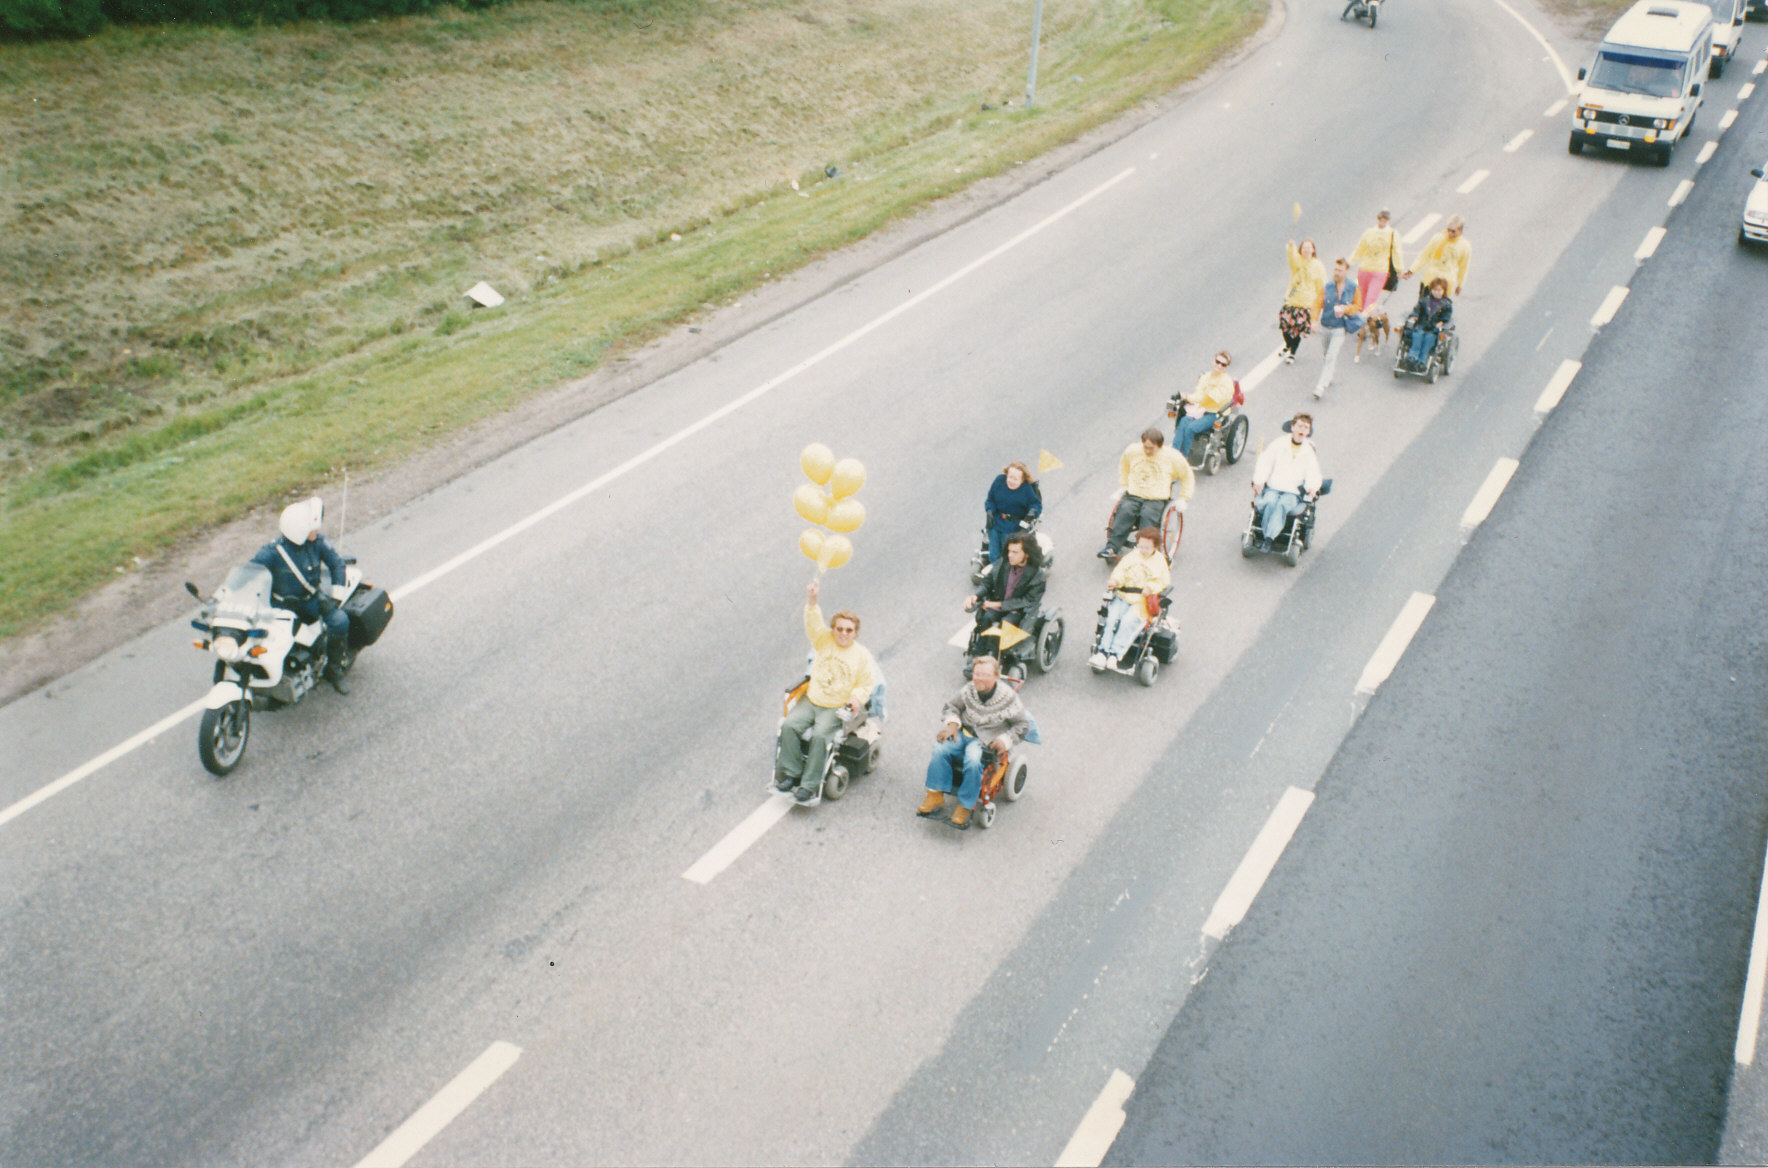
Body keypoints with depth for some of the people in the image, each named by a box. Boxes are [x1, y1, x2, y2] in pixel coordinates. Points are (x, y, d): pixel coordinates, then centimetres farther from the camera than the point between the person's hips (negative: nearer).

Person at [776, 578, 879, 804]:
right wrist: (811, 602, -26)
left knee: (820, 735, -28)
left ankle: (809, 785, -23)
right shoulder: (824, 642, 8)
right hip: (811, 700, 3)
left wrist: (857, 698, -18)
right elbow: (813, 624, -8)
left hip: (837, 708, -3)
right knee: (789, 726, -21)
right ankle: (790, 773, -11)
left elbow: (866, 684, 2)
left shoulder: (862, 655, 3)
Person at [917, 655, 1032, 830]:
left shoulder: (1008, 697, -9)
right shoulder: (968, 691, 2)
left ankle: (965, 806, -17)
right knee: (940, 749, -23)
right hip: (965, 732, 4)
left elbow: (1023, 725, -3)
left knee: (973, 761, -34)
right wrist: (952, 723, -3)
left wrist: (1005, 740, -17)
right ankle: (935, 796, -13)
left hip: (988, 740, -4)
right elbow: (952, 706, 17)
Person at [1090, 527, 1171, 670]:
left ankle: (1115, 655, -30)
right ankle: (1102, 652, -26)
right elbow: (1120, 570, 8)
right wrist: (1116, 580, -14)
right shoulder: (1132, 556, 15)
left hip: (1143, 601, -3)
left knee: (1128, 621, -27)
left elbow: (1163, 581, 3)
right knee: (1112, 618, -21)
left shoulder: (1159, 561, 8)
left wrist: (1151, 588, -16)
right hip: (1123, 596, 3)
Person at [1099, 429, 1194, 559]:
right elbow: (1123, 465, 29)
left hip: (1156, 499, -2)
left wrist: (1183, 499, 11)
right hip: (1133, 495, 2)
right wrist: (1123, 485, 22)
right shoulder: (1132, 451, 7)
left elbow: (1187, 476, 15)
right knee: (1125, 510, -31)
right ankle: (1112, 546, -33)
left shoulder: (1172, 457, 2)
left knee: (1147, 515, -34)